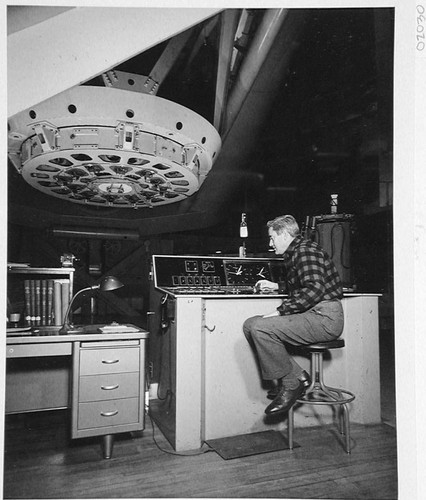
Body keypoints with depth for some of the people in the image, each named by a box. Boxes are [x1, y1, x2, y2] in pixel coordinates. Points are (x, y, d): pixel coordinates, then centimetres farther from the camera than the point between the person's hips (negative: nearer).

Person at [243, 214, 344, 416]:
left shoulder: (306, 250, -12)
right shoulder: (294, 253, 19)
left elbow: (314, 290, -24)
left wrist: (280, 311, -22)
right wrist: (276, 286, 24)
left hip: (325, 318, -10)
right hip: (311, 315, 10)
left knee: (260, 328, -24)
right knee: (250, 325, 0)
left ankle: (291, 384, -7)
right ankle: (298, 376, 2)